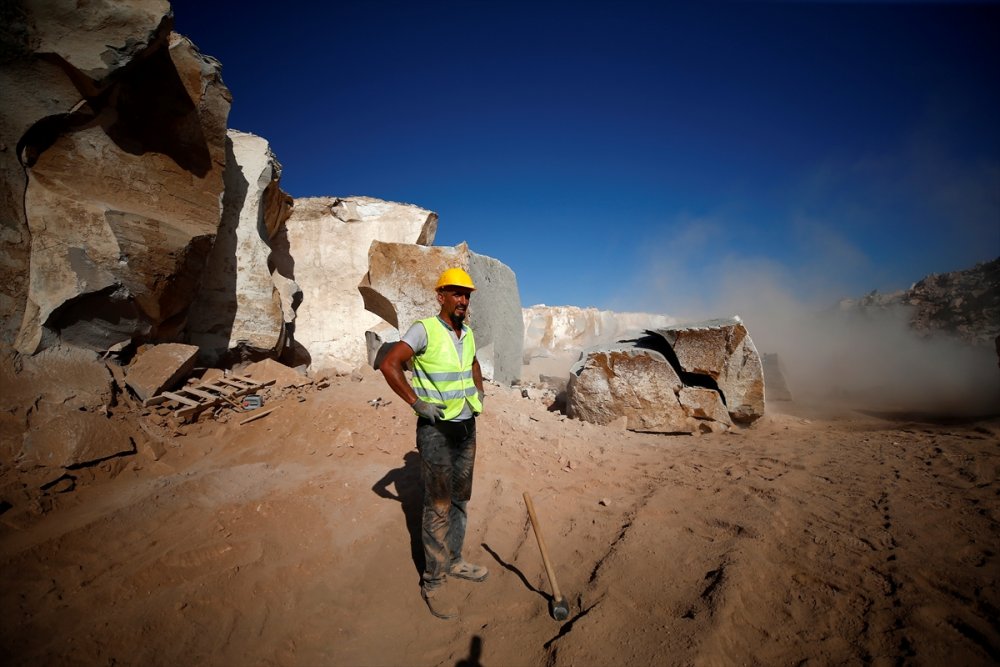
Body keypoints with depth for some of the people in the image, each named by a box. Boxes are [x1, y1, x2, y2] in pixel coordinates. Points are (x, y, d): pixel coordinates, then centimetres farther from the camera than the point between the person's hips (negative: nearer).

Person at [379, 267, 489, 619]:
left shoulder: (467, 333, 7)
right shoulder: (424, 329, -15)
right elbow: (389, 364, -23)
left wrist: (479, 392, 12)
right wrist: (417, 402, -21)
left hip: (467, 427, 7)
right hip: (436, 430, -7)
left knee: (460, 498, 17)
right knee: (438, 506, 0)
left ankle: (453, 561, 35)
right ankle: (434, 581, 15)